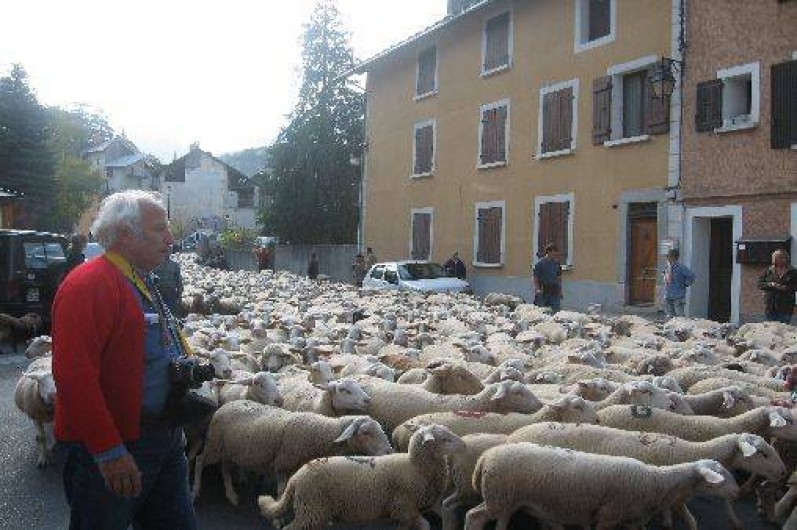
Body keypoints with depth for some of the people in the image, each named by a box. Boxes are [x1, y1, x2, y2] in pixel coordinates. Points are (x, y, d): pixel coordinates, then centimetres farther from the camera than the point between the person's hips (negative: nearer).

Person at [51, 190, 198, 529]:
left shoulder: (145, 283, 14)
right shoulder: (88, 285, -18)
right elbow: (74, 374, -26)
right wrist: (109, 451, -26)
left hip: (165, 440, 9)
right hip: (111, 453, -9)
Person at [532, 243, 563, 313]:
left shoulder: (556, 263, 10)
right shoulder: (539, 263, -4)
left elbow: (559, 277, 17)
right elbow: (534, 277, -5)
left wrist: (560, 290, 13)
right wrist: (537, 289, -16)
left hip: (555, 292, 4)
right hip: (543, 292, -4)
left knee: (556, 310, 0)